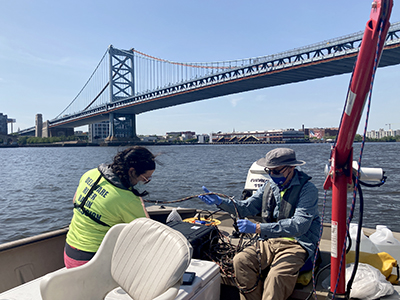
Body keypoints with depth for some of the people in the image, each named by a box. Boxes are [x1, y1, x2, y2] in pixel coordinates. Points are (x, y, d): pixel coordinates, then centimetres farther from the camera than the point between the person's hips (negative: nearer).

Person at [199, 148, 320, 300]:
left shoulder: (307, 189, -12)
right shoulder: (269, 185, 8)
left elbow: (299, 225, -23)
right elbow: (247, 207, 11)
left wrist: (258, 228, -29)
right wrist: (220, 202, -6)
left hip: (298, 244, -5)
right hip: (270, 242, 6)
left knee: (276, 275, -32)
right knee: (240, 260, -19)